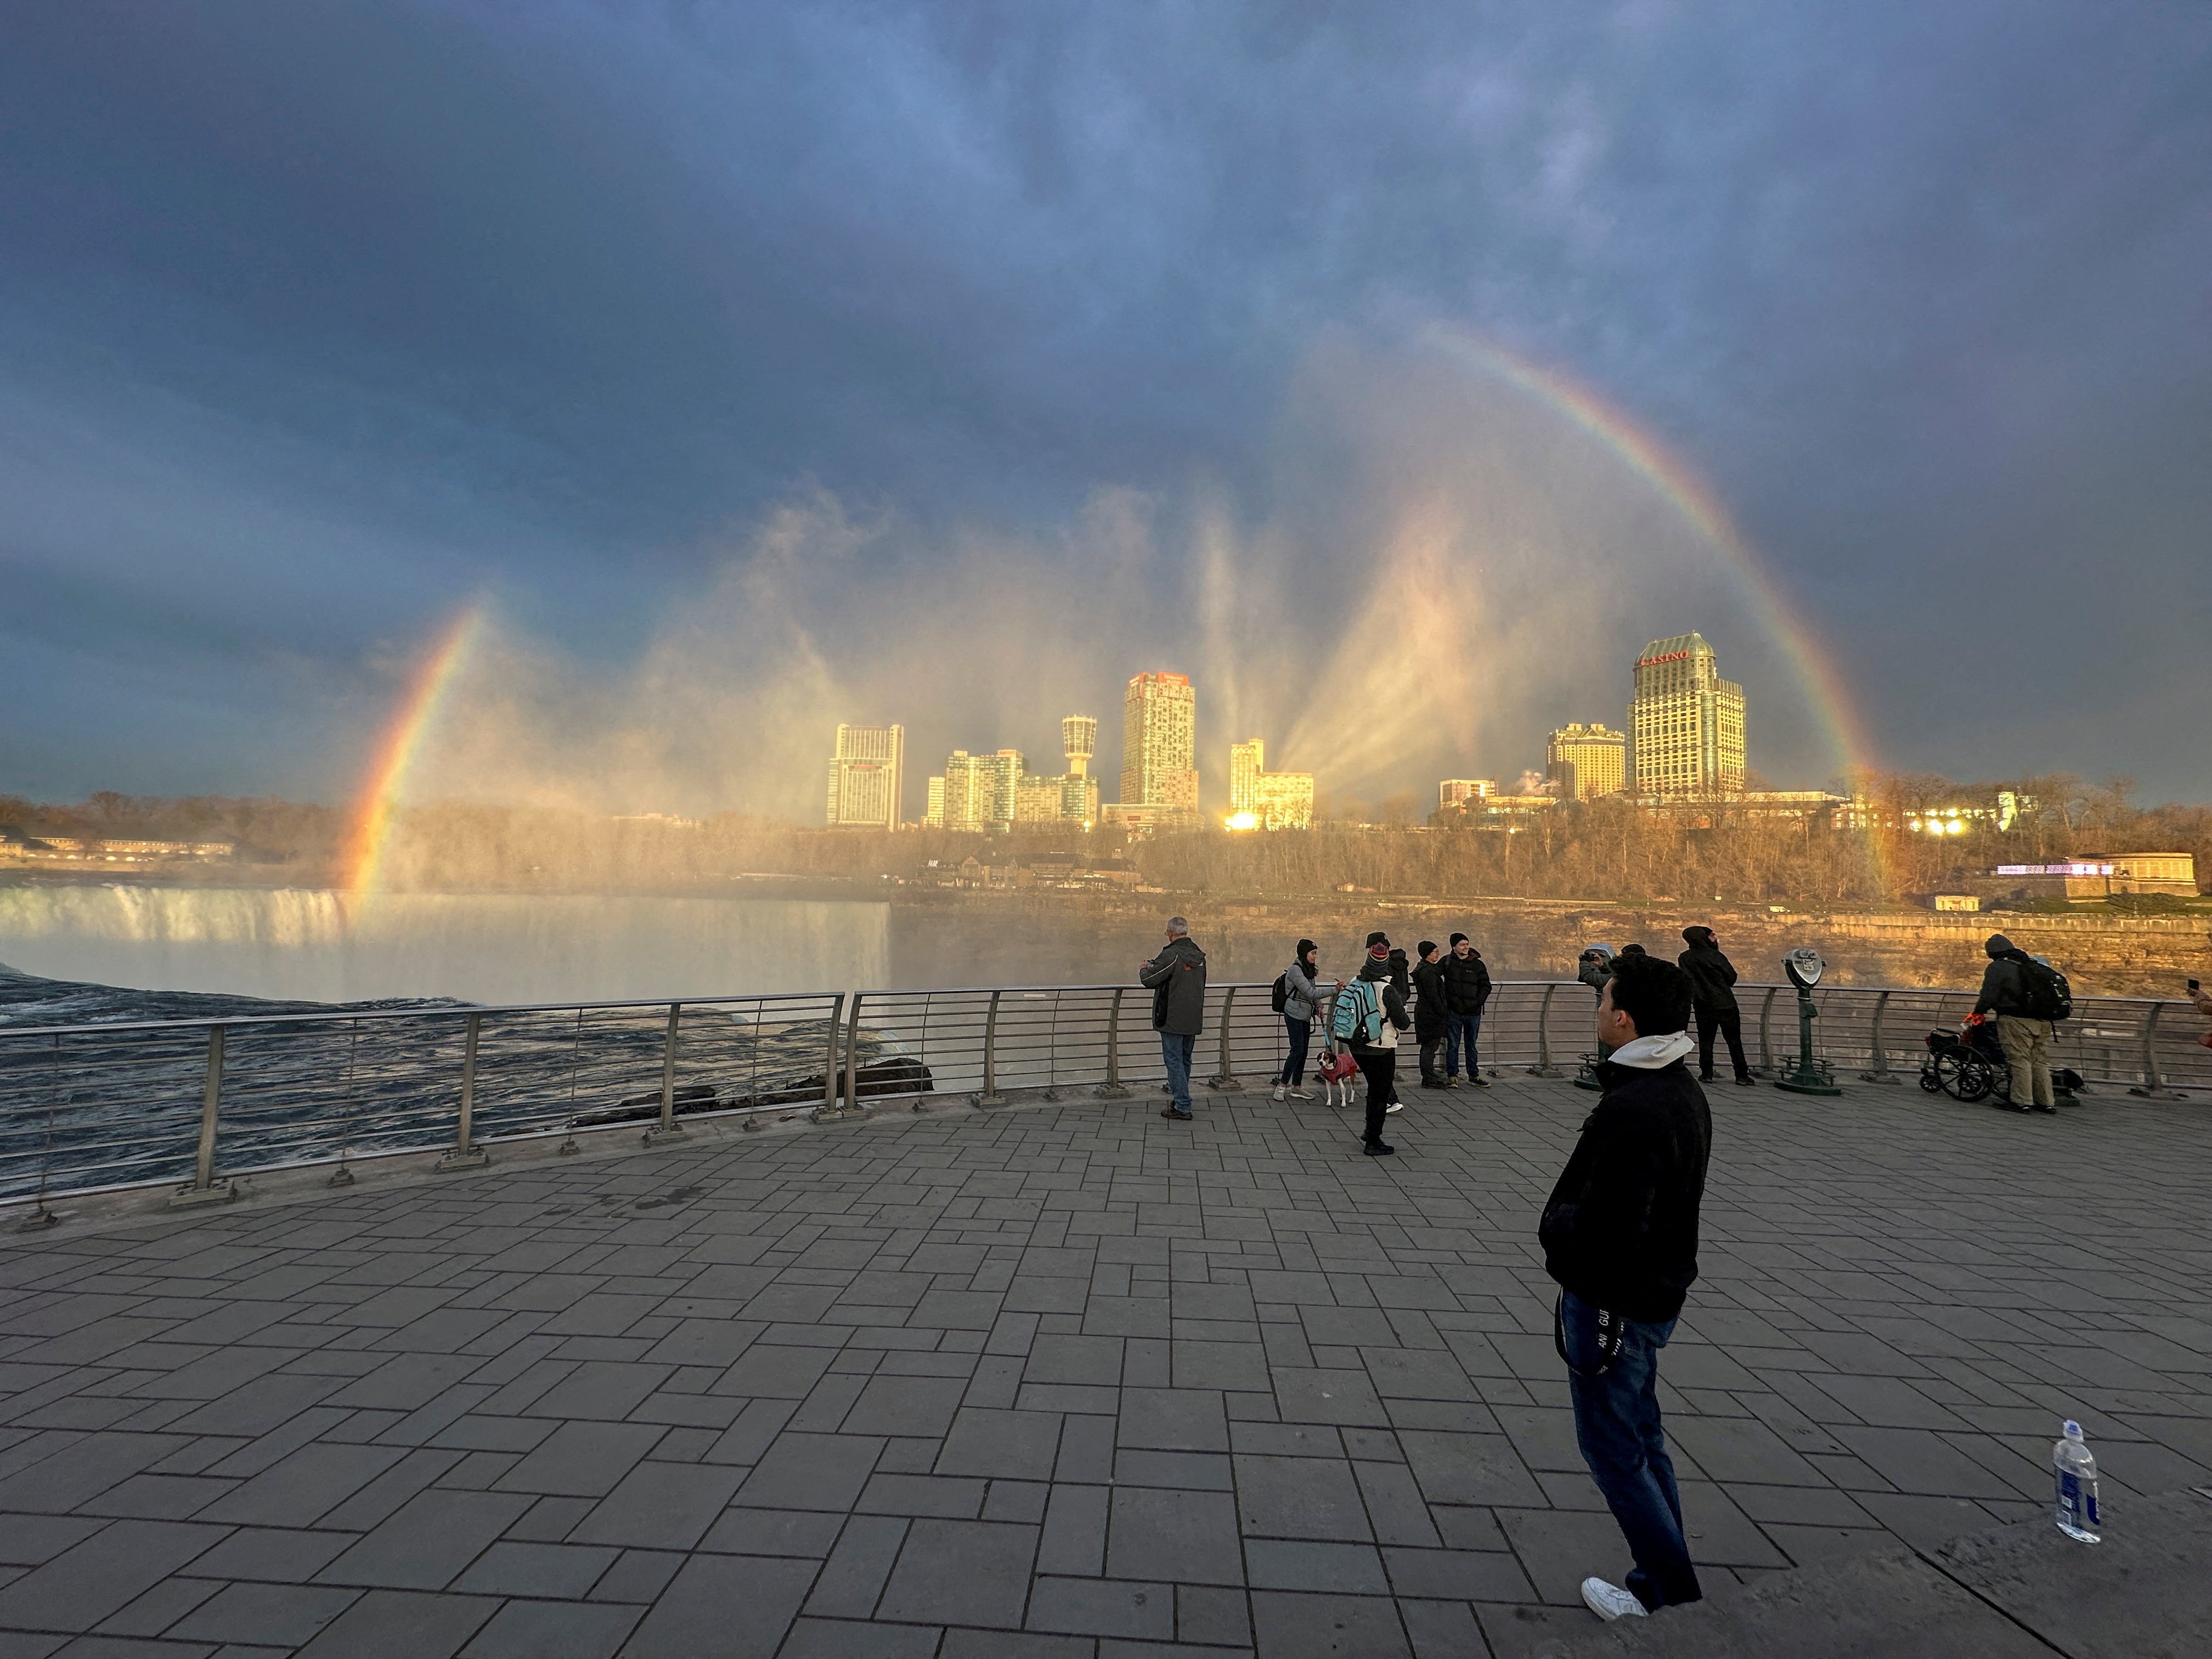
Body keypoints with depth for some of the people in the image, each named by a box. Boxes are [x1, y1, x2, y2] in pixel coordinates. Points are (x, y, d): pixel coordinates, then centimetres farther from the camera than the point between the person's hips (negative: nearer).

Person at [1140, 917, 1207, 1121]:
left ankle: (1182, 1108, 0)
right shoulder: (1199, 955, 8)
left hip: (1173, 1020, -8)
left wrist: (1144, 970, 7)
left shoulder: (1171, 955, -18)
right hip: (1194, 1020, 8)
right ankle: (1181, 1101, 28)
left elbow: (1149, 980, -17)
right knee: (1185, 1060, 18)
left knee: (1174, 1061, -1)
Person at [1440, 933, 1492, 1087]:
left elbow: (1486, 986, 9)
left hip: (1473, 1012, 1)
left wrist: (1478, 1002, -4)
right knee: (1453, 1045, 1)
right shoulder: (1447, 961, 0)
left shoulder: (1477, 964, 2)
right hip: (1454, 1012, -1)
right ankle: (1452, 1076, 9)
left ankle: (1474, 1075, 21)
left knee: (1471, 1046, 12)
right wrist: (1444, 1003, 1)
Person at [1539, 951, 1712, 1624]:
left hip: (1613, 1302, -10)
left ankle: (1672, 1591, 23)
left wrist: (1553, 1226, -11)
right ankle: (1665, 1575, 38)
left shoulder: (1632, 1109, -30)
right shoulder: (1682, 1089, 3)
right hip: (1655, 1290, 10)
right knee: (1642, 1436, 23)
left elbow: (1601, 1229, -31)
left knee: (1612, 1446, 9)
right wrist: (1568, 1220, 5)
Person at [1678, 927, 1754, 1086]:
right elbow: (1732, 979, -3)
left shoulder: (1685, 958, -2)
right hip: (1726, 1004, -2)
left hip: (1704, 1007, 2)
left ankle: (1706, 1074, 6)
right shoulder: (1716, 956, -9)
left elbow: (1687, 981, 3)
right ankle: (1742, 1075, 8)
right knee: (1734, 1040, 6)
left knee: (1705, 1041, 9)